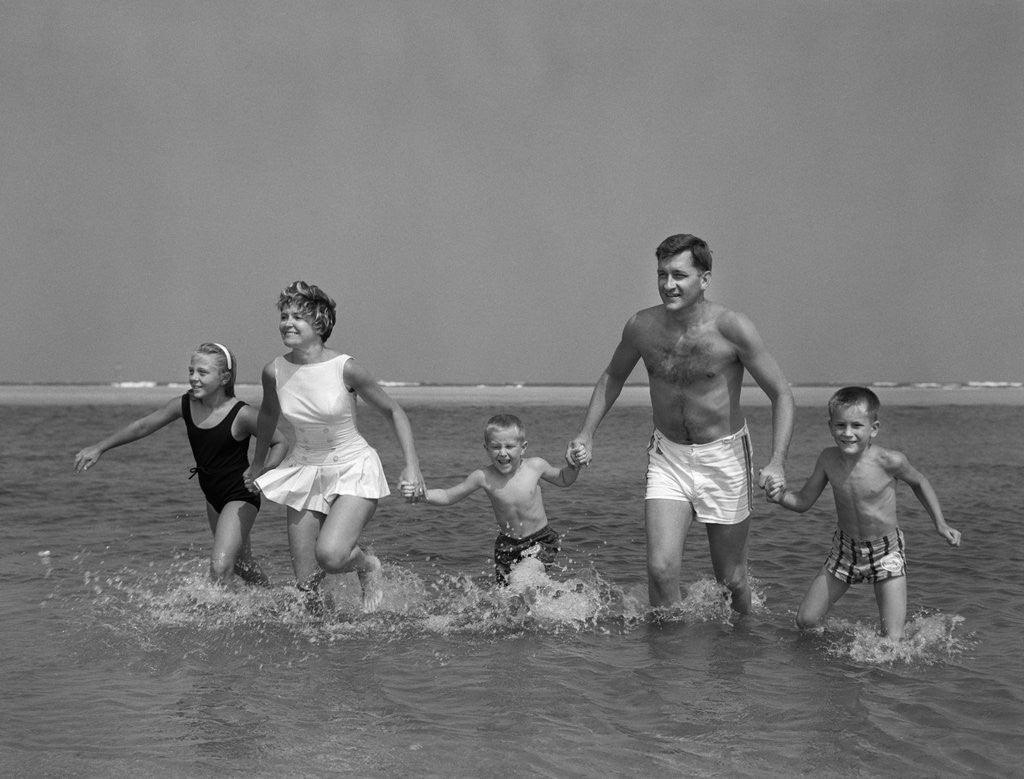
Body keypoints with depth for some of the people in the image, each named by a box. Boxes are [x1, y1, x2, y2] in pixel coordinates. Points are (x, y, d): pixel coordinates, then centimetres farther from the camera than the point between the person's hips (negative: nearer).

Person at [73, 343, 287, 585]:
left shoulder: (241, 415, -22)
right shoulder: (185, 405, -8)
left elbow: (279, 443, -10)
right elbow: (143, 426, 3)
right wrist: (99, 448, 4)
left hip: (240, 496, -7)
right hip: (213, 497, 7)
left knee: (220, 567, -20)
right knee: (241, 562, 23)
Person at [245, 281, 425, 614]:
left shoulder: (346, 369, -18)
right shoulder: (274, 371, -8)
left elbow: (393, 412, -5)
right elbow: (269, 414, 15)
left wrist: (412, 465, -13)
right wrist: (258, 464, 27)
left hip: (353, 469, -4)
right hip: (303, 471, 4)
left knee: (329, 555, -26)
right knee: (307, 584, -1)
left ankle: (368, 565, 8)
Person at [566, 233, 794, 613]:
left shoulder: (732, 329, -19)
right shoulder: (641, 326, -9)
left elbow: (781, 395, -13)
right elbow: (613, 377, 13)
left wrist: (776, 463, -24)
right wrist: (586, 433, 5)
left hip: (724, 455, -2)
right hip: (667, 457, 2)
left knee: (730, 578, 10)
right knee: (661, 568, -15)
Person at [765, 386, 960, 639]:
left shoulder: (889, 461, -23)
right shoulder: (829, 460, -13)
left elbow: (919, 483, -1)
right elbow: (803, 501, -1)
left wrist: (940, 525, -1)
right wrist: (780, 496, -22)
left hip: (886, 552, -3)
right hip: (845, 549, 3)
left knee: (893, 641, -10)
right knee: (805, 622, 2)